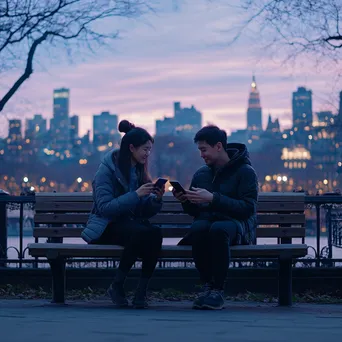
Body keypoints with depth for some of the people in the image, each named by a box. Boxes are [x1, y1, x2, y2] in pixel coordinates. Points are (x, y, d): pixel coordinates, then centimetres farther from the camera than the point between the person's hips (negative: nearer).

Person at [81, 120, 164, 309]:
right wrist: (136, 194, -22)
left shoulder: (139, 171, 13)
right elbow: (104, 208, -18)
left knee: (155, 233, -30)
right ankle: (117, 286, -20)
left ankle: (142, 291, -25)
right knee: (141, 232, -36)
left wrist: (156, 199, -9)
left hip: (131, 224, 5)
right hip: (106, 228, -5)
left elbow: (145, 212, 11)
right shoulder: (107, 169, -7)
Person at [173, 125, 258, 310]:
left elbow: (248, 208, -14)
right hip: (207, 220, 4)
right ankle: (207, 286, -23)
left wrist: (213, 199, -21)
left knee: (218, 229, -40)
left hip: (236, 224, -4)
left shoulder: (245, 171, -1)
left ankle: (218, 291, -31)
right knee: (198, 228, -35)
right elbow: (194, 211, 21)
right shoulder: (201, 174, 15)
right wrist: (186, 201, -3)